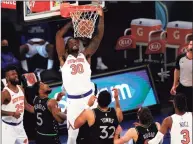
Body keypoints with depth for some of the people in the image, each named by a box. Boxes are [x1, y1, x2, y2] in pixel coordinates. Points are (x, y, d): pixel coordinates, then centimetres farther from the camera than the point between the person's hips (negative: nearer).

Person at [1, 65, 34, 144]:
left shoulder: (21, 89, 5)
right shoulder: (5, 93, -21)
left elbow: (25, 105, 17)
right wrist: (12, 113, -34)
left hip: (19, 125, 8)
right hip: (8, 127, -8)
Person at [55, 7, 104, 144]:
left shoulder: (85, 55, 9)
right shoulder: (64, 58, 4)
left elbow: (98, 37, 2)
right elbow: (59, 35, -6)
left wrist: (101, 17, -5)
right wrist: (72, 22, 0)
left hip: (89, 96, 1)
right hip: (73, 100, -1)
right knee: (72, 133, 7)